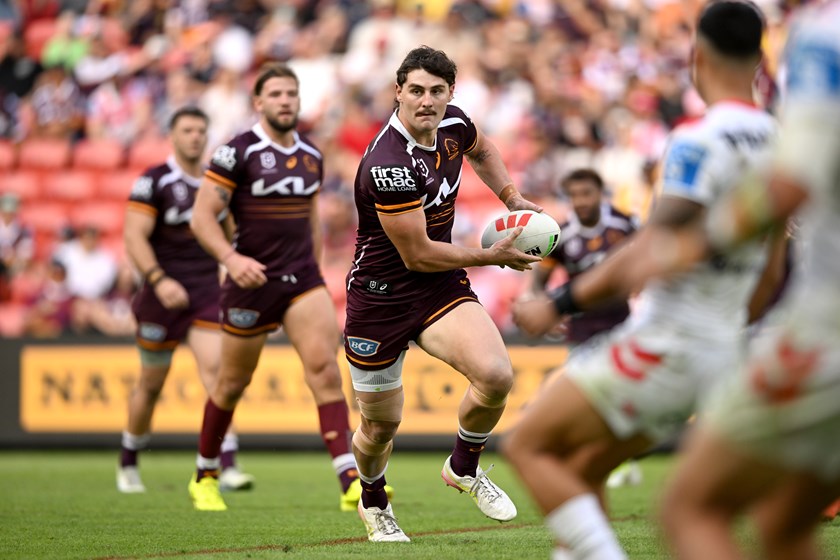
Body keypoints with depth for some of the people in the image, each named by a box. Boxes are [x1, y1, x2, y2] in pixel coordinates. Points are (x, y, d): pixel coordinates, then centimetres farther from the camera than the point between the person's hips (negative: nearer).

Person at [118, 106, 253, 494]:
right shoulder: (154, 182, -6)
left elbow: (228, 235, 24)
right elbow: (134, 236, -14)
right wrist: (159, 279, -27)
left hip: (208, 293, 3)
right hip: (164, 295, -3)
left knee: (215, 368, -15)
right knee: (151, 383, 8)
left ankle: (229, 465, -23)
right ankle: (128, 465, 29)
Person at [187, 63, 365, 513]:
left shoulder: (311, 157, 9)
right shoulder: (237, 153, -9)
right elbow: (202, 217, -11)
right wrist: (231, 258, -25)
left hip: (302, 280, 4)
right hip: (252, 282, -4)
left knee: (324, 366, -15)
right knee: (234, 382, 9)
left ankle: (351, 482, -22)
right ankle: (205, 478, 30)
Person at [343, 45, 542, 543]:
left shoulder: (453, 122, -5)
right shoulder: (389, 165, -28)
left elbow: (481, 149, 23)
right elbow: (417, 255, -21)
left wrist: (513, 197, 9)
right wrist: (495, 256, -12)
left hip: (442, 287, 5)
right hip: (381, 296, -5)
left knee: (497, 374, -22)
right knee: (381, 426, 8)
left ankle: (464, 468, 8)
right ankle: (374, 503, 43)